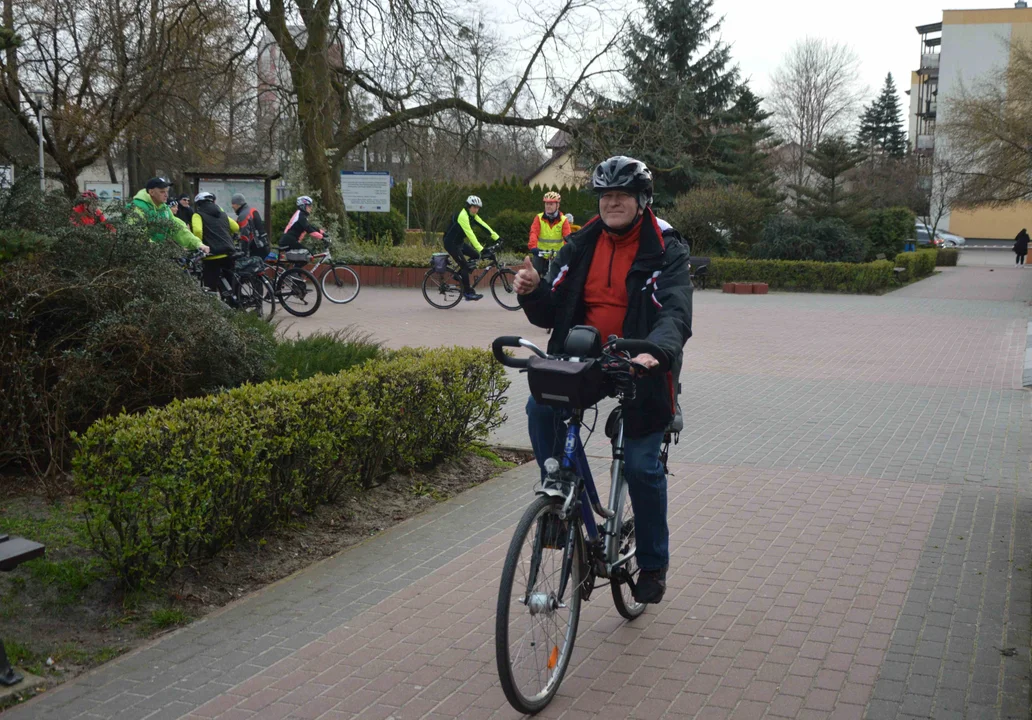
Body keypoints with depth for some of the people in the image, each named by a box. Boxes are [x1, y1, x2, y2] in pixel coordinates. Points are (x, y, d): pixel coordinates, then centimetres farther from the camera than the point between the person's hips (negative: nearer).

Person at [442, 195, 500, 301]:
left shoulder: (472, 215, 3)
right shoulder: (462, 216, -25)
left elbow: (484, 226, -2)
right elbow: (470, 234, -32)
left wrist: (497, 238, -10)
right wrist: (481, 249, -37)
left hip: (459, 242, 9)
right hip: (450, 243, -9)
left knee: (475, 255, 1)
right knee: (465, 265, -12)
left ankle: (459, 275, 13)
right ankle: (467, 292, -7)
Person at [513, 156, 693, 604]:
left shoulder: (667, 255, -5)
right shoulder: (580, 247, 7)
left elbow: (676, 314, -20)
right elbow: (550, 314, 4)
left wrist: (655, 350, -42)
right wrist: (533, 291, -19)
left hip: (639, 366, -3)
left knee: (642, 466, -3)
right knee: (540, 407, -24)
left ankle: (653, 564, 19)